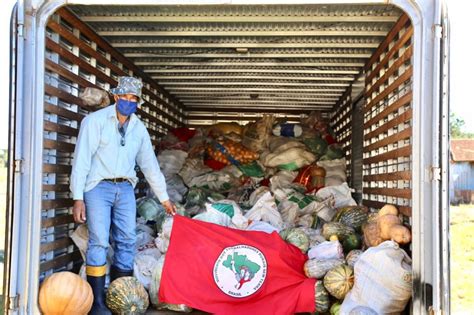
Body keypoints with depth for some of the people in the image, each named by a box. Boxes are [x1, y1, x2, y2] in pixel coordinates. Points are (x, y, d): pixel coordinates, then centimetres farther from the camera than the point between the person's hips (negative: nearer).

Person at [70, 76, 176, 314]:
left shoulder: (139, 128, 11)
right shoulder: (96, 120, -4)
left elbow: (150, 165, 17)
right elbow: (81, 159, -8)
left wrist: (164, 199, 18)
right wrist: (78, 198, -14)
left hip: (125, 189, 5)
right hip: (99, 187, -5)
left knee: (127, 241, 2)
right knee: (99, 242, -9)